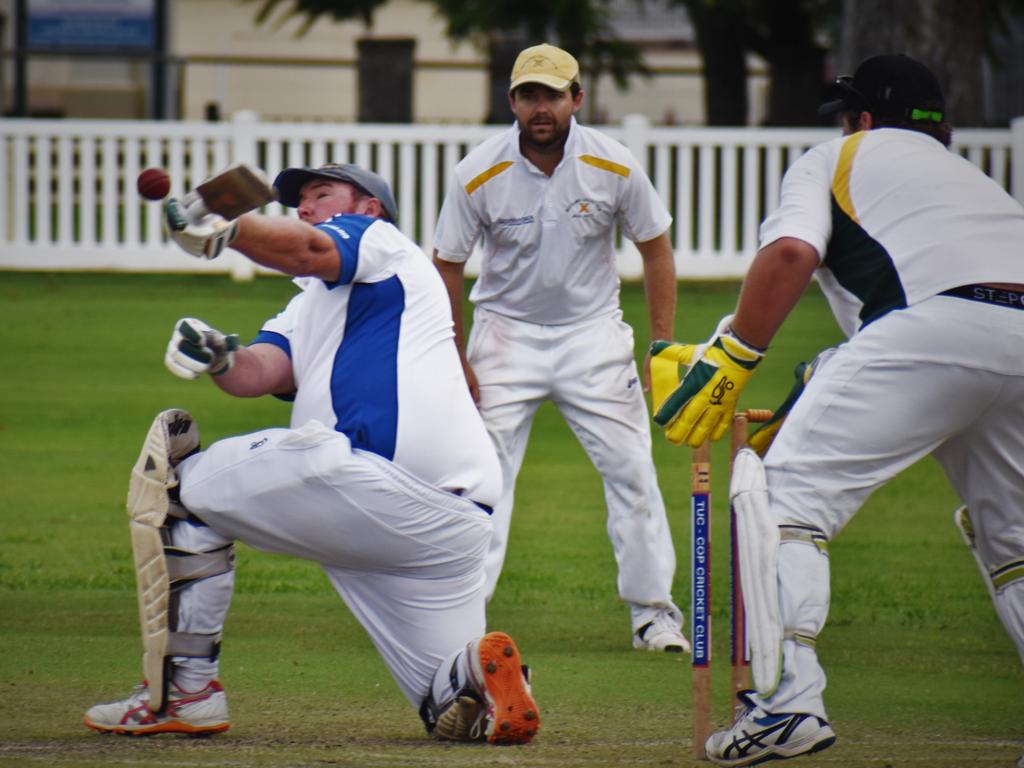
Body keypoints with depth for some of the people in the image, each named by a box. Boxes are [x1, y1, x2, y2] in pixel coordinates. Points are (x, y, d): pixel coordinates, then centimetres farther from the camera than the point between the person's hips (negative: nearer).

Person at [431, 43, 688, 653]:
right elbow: (448, 266, -3)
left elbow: (656, 249, 0)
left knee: (631, 467, -2)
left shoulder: (614, 167, -12)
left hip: (592, 331, 1)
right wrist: (456, 361, -6)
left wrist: (664, 347, -4)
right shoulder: (479, 175, -14)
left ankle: (654, 610, 9)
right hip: (506, 329, -1)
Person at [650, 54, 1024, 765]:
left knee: (788, 488, 0)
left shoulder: (837, 158, 25)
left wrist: (729, 358, 8)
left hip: (940, 319, -6)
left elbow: (791, 251, 4)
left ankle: (788, 699, -13)